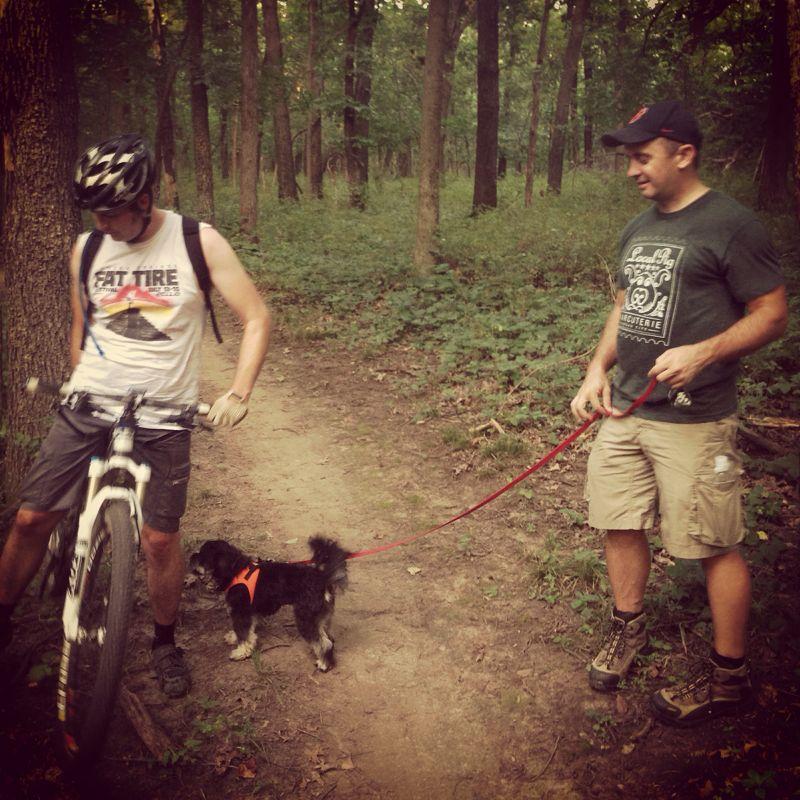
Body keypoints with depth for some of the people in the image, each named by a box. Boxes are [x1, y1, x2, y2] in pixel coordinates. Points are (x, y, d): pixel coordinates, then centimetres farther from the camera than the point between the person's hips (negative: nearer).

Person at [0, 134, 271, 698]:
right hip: (88, 406, 3)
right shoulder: (87, 249, 2)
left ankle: (166, 643, 25)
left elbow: (256, 317, -5)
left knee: (160, 539, 0)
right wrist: (80, 387, 13)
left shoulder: (198, 243, -7)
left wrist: (239, 393, -15)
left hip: (162, 416, -2)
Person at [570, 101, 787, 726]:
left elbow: (772, 314, -10)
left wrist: (702, 353, -25)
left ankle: (729, 675, 17)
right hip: (625, 411, 8)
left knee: (716, 547, 2)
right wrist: (598, 370, 7)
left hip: (693, 421, -7)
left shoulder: (730, 225, -10)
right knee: (620, 525, 14)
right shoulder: (639, 229, 13)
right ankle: (628, 630, 35)